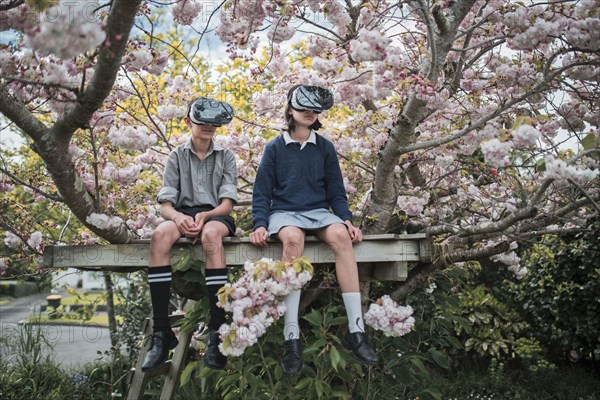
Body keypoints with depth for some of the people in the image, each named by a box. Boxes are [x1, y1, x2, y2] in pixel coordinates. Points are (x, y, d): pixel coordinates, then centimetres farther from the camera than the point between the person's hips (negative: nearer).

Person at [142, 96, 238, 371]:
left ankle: (217, 331, -40)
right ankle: (161, 333, -33)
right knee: (159, 235, -35)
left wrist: (205, 216, -19)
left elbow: (227, 204, 2)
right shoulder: (177, 157, 14)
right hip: (184, 214, 1)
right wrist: (178, 217, -19)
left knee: (211, 234, -39)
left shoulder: (225, 157, 12)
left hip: (216, 215, -1)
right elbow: (165, 205, 5)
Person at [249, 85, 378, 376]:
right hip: (284, 212, -2)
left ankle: (356, 330, -33)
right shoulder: (274, 148, 7)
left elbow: (336, 191, 13)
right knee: (293, 238, -38)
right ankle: (291, 336, -39)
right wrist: (260, 224, -11)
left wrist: (347, 219, -4)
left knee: (341, 235, -33)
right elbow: (262, 192, 5)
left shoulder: (325, 148, 13)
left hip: (319, 211, 2)